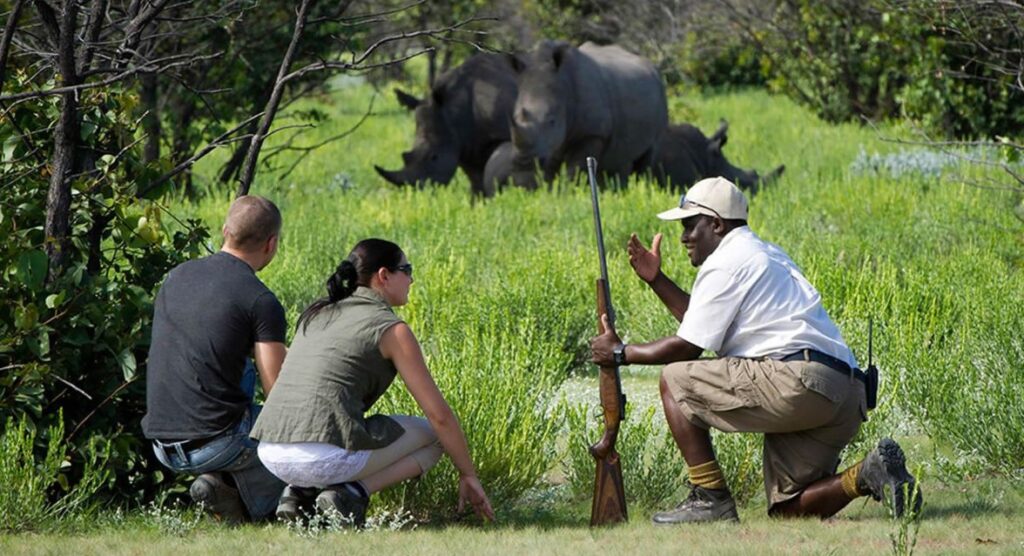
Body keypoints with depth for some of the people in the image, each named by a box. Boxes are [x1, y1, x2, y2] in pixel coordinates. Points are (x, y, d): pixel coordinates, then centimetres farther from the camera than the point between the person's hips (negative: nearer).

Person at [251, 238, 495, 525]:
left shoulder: (316, 315, 22)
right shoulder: (392, 330, 2)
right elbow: (439, 414, 2)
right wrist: (469, 476, 15)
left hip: (271, 455, 7)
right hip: (327, 456, -7)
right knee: (434, 436, 16)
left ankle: (301, 492, 11)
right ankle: (352, 493, -4)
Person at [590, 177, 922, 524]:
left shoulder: (725, 263, -1)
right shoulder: (764, 254, 30)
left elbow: (689, 347, -1)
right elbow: (704, 322, 33)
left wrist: (621, 353, 11)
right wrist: (656, 280, 32)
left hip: (797, 381, -10)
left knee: (674, 380, 2)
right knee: (787, 508, 12)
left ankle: (710, 498, -3)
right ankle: (866, 475, -9)